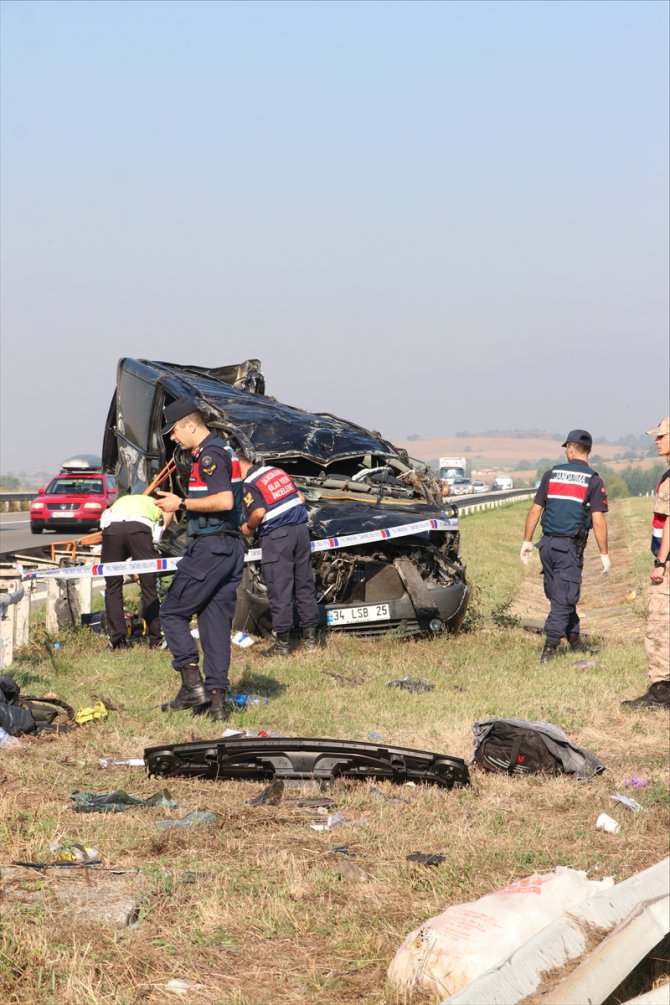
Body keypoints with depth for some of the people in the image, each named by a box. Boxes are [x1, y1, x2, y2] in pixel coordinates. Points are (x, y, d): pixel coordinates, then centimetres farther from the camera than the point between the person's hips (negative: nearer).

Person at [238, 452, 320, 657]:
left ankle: (282, 643, -1)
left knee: (279, 591, -2)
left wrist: (249, 527, -2)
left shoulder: (248, 485, -7)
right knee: (305, 586, 12)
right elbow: (300, 498, 17)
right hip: (300, 529, 7)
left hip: (276, 536, -7)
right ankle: (311, 637, 15)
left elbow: (259, 512, -19)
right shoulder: (278, 472, 16)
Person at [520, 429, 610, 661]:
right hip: (570, 546, -4)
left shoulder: (551, 474, 5)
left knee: (560, 596, 16)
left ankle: (575, 640, 26)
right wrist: (604, 554, -4)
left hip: (548, 544, 4)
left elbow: (535, 510, 6)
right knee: (564, 599, -1)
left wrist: (527, 541, 15)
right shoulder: (593, 481, -5)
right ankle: (549, 648, -7)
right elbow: (598, 521, -11)